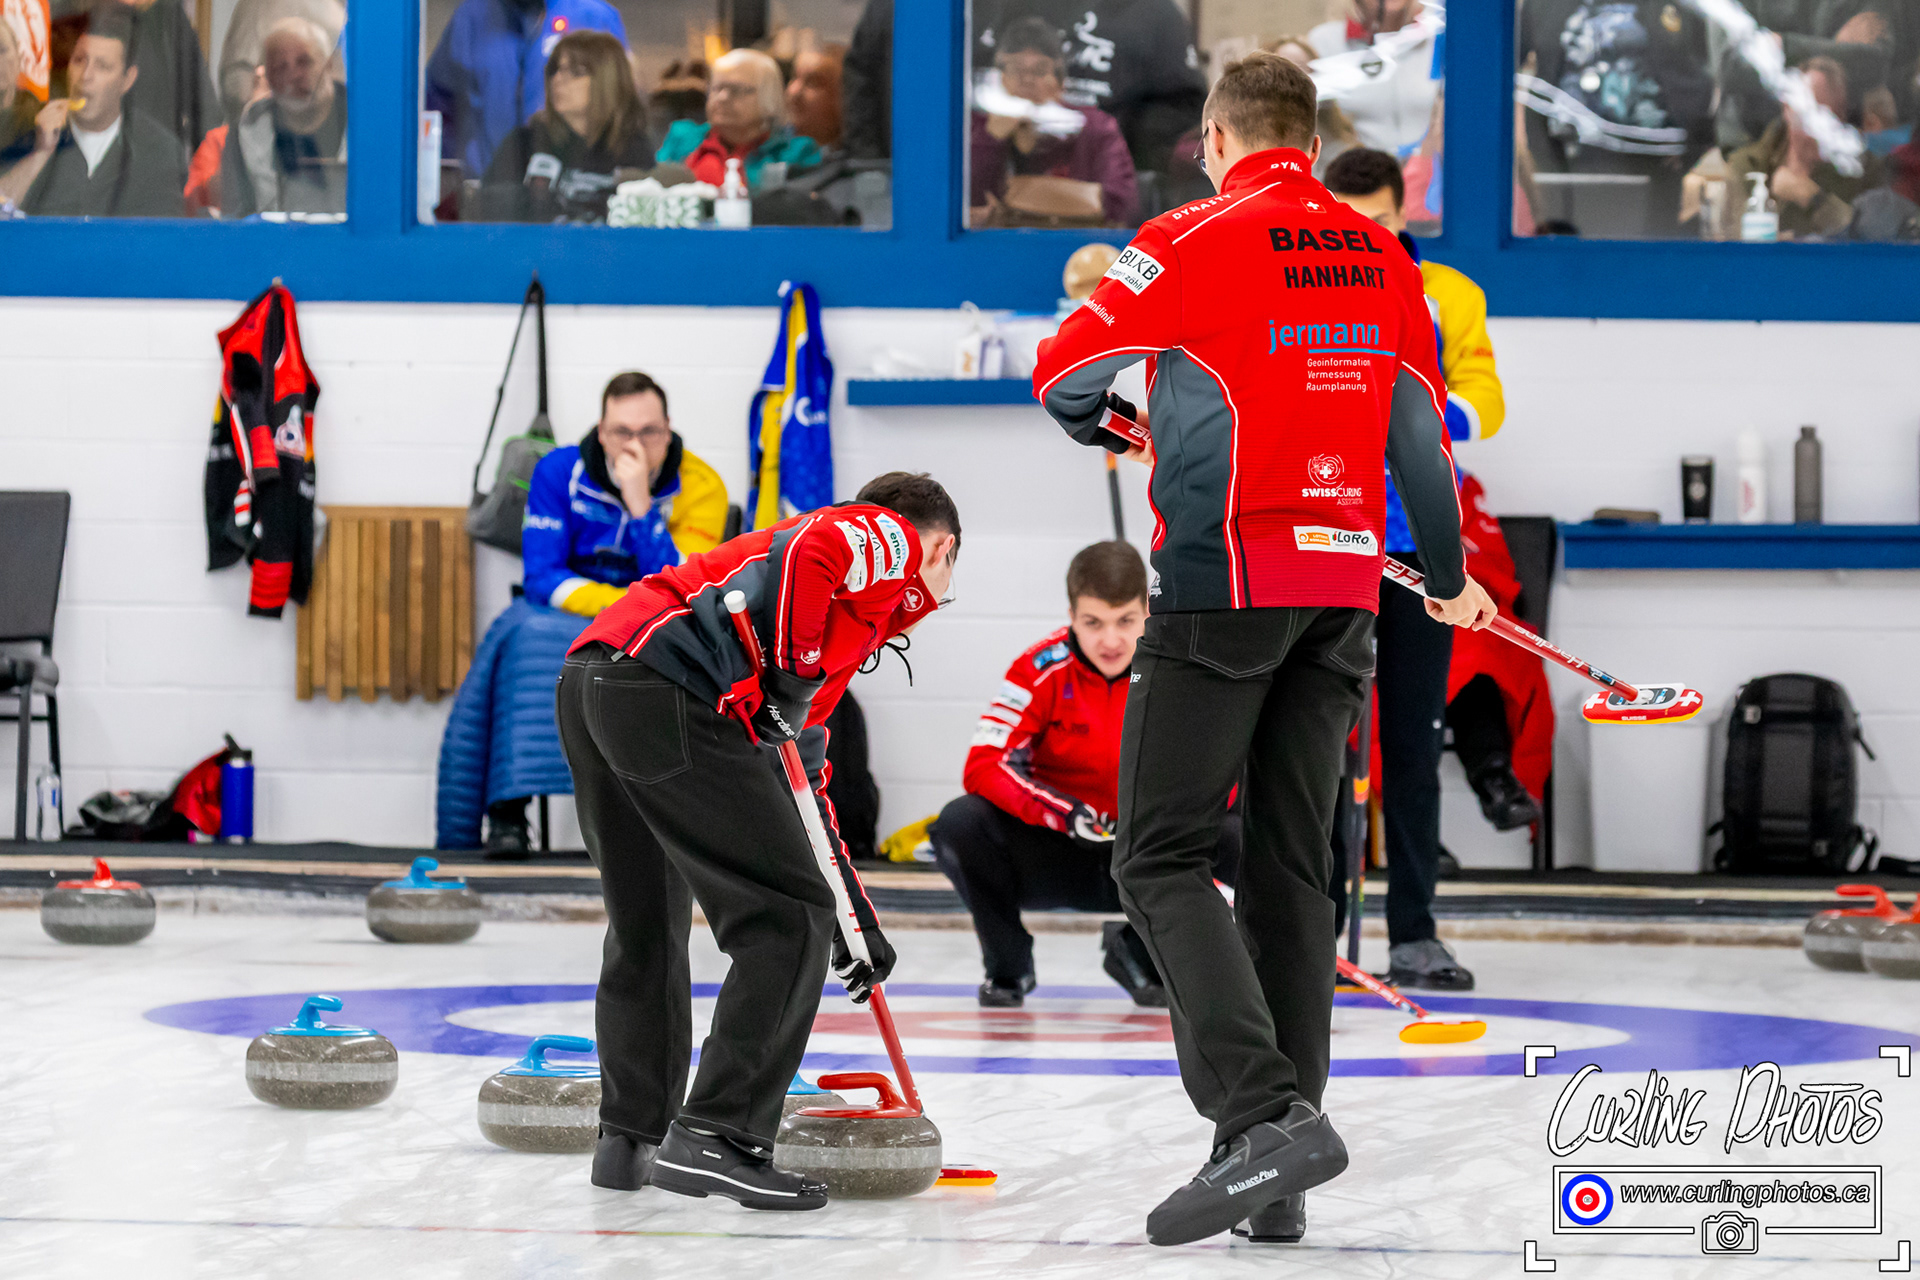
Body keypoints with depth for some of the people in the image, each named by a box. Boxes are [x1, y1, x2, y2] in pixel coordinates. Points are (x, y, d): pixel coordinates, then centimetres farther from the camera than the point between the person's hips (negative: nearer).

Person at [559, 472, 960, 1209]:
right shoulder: (893, 539, 13)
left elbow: (801, 768, 38)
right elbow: (809, 554, -11)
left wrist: (856, 919, 40)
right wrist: (793, 676, -7)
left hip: (590, 679, 9)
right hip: (668, 696, -9)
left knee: (646, 929, 24)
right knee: (789, 921, -2)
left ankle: (630, 1139, 31)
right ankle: (716, 1139, -7)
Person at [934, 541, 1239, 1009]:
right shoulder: (1043, 669, -16)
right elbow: (982, 766, -23)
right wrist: (1064, 814, -37)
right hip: (1051, 855, -1)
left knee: (1234, 841, -26)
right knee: (959, 825, -30)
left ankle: (1139, 951, 4)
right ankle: (1008, 964, -1)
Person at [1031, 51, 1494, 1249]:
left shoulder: (1192, 241, -7)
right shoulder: (1381, 256, 11)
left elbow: (1065, 375, -4)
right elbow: (1422, 429, 18)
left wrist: (1115, 426, 20)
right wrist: (1448, 573, 33)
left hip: (1229, 578, -6)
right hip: (1345, 587, 6)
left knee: (1166, 859, -3)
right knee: (1293, 867, 10)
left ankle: (1265, 1114, -21)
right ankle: (1279, 1186, 11)